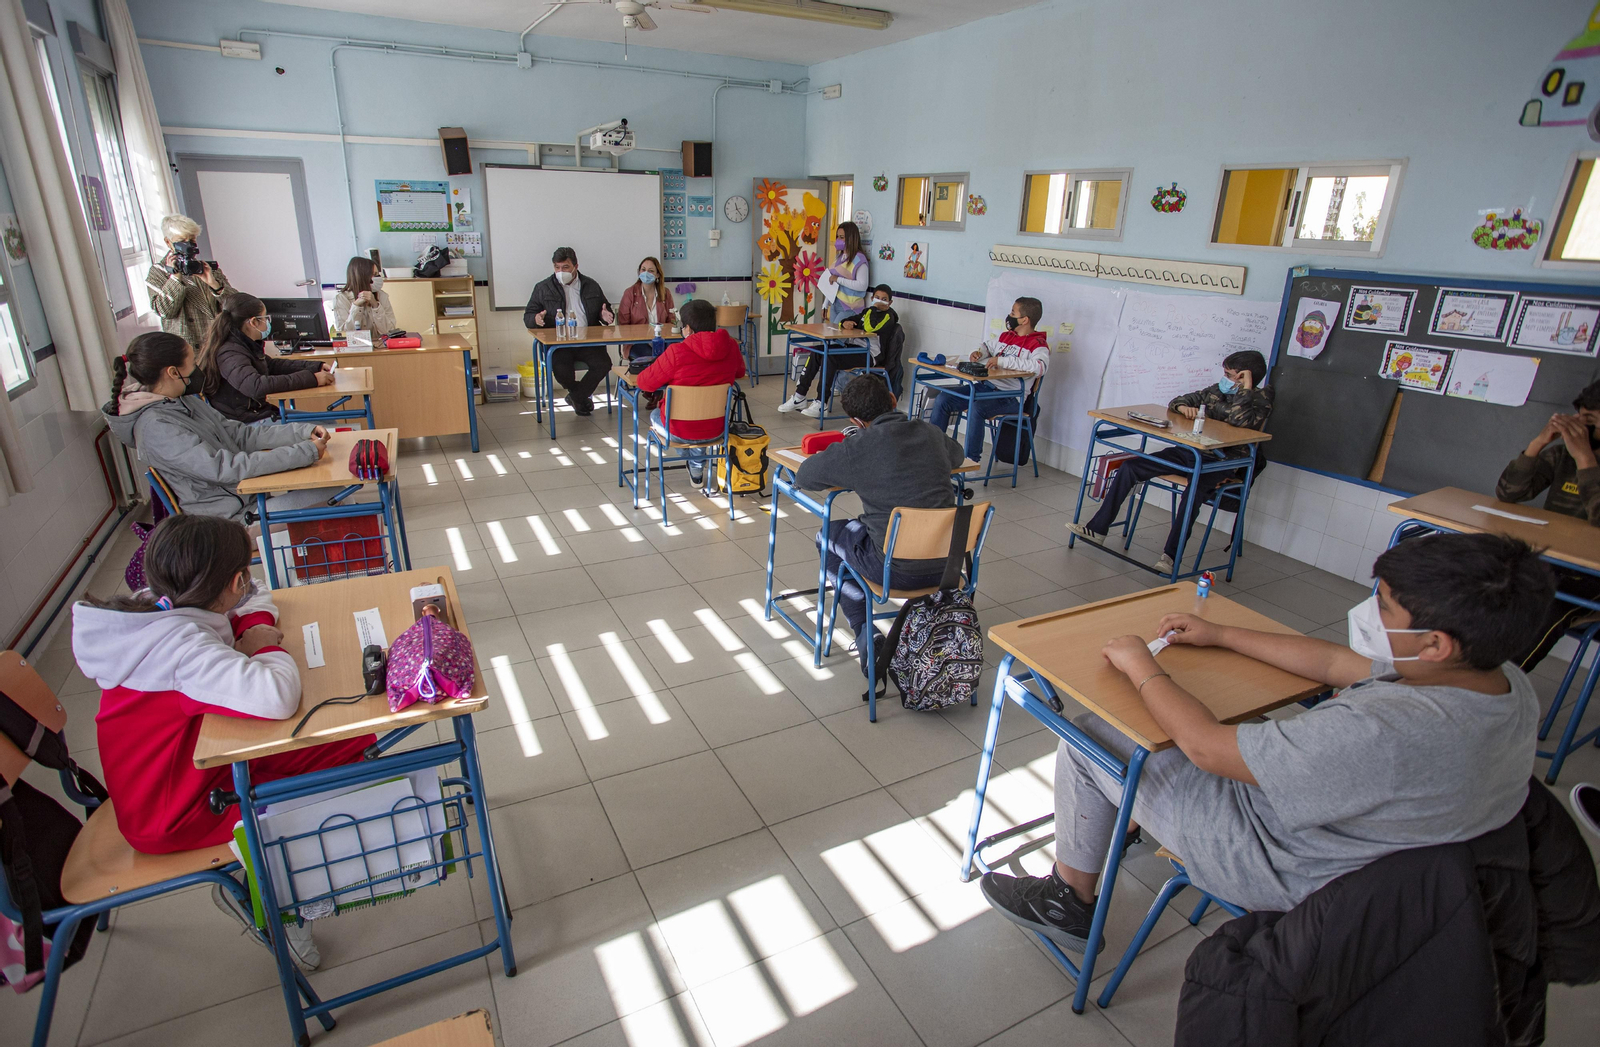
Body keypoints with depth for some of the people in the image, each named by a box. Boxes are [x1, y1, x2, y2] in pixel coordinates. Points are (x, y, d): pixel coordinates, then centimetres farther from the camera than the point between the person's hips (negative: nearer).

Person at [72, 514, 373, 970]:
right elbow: (278, 697, -48)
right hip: (175, 816, -9)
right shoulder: (181, 647, -32)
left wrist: (252, 626, -9)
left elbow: (258, 599, 14)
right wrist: (265, 644, -27)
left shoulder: (157, 608, -4)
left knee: (354, 742, -2)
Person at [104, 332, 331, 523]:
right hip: (231, 516, -9)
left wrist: (303, 432, -6)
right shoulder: (155, 427, -19)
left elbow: (241, 435, 8)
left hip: (248, 491, 9)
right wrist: (306, 452, -29)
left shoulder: (183, 402, 8)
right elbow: (225, 469, -27)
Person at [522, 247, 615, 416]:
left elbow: (605, 308, 26)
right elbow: (528, 316, 11)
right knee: (561, 369, -31)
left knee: (603, 364, -26)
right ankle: (582, 398, 2)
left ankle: (576, 396, -3)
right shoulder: (543, 288, 12)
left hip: (588, 341, 2)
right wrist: (536, 319, -15)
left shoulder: (591, 286, 18)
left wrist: (605, 315, 0)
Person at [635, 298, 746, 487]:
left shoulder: (676, 352, -22)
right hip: (715, 429, 4)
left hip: (681, 431, -4)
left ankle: (695, 464, 41)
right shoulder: (731, 347, -9)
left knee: (655, 415, 32)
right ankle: (697, 467, 45)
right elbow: (740, 372, 12)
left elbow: (645, 382, -11)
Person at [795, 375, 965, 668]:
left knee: (828, 536, 21)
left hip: (896, 569, -5)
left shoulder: (857, 448, -11)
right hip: (947, 563, 5)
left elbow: (803, 475, 3)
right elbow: (957, 454, 30)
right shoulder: (932, 434, 5)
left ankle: (865, 634, 16)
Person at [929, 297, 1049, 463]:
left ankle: (972, 461, -22)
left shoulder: (1037, 344, -7)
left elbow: (1040, 366, -28)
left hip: (1010, 396, -8)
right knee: (942, 400, -5)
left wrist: (1003, 361, -28)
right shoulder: (1006, 335, 17)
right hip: (986, 386, 8)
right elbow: (988, 346, 36)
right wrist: (979, 352, 10)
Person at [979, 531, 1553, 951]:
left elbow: (1206, 747, -30)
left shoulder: (1383, 732, -40)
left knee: (1085, 739, -2)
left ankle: (1071, 901, 20)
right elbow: (1333, 663, 3)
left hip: (1280, 869, -8)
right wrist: (1220, 634, 9)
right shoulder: (1506, 681, -11)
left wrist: (1141, 667, -14)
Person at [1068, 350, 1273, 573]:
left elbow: (1241, 420, -26)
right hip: (1189, 452, 6)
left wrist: (1246, 388, -17)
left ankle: (1170, 555, -26)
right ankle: (1098, 529, -3)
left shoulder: (1260, 399, -4)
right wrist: (1183, 407, -4)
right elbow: (1177, 401, 19)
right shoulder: (1216, 391, 11)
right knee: (1129, 467, -5)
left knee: (1194, 491, -38)